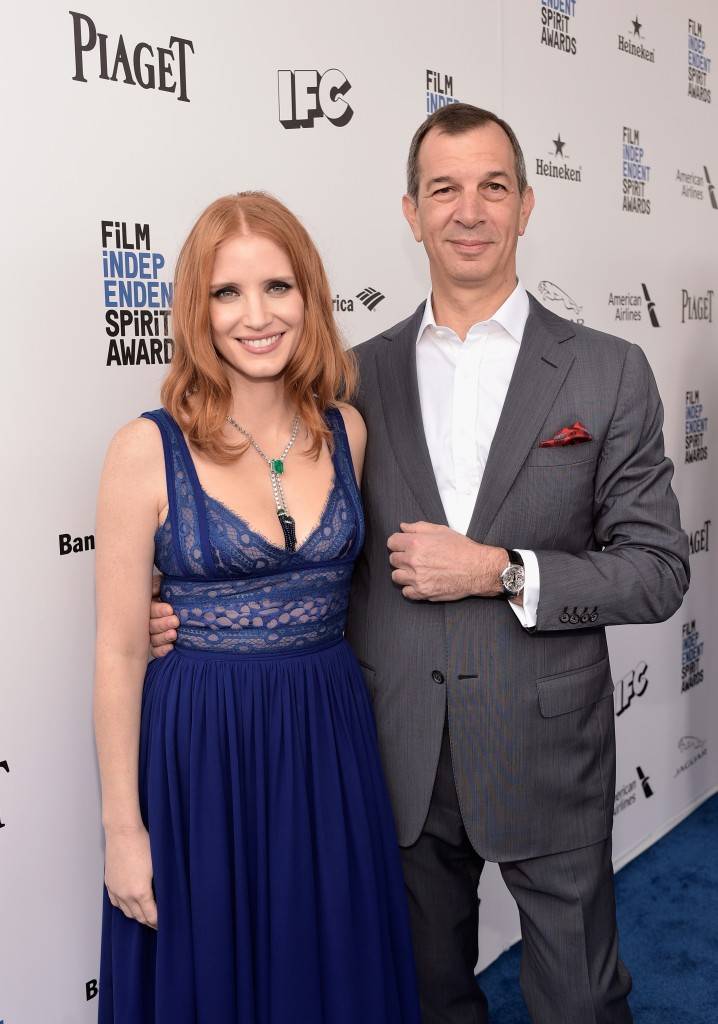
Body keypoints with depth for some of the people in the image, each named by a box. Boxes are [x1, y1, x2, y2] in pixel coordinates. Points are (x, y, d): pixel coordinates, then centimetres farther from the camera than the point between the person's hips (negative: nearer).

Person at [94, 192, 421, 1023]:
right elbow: (119, 651, -8)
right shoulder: (148, 450, -11)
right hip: (198, 752, -3)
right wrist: (123, 827, -7)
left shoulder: (348, 431, 0)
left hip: (329, 744, 4)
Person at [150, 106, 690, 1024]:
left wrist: (502, 571, -18)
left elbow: (657, 571, -6)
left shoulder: (608, 373, -5)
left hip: (546, 755, -2)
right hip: (402, 756, 2)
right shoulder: (359, 375, 2)